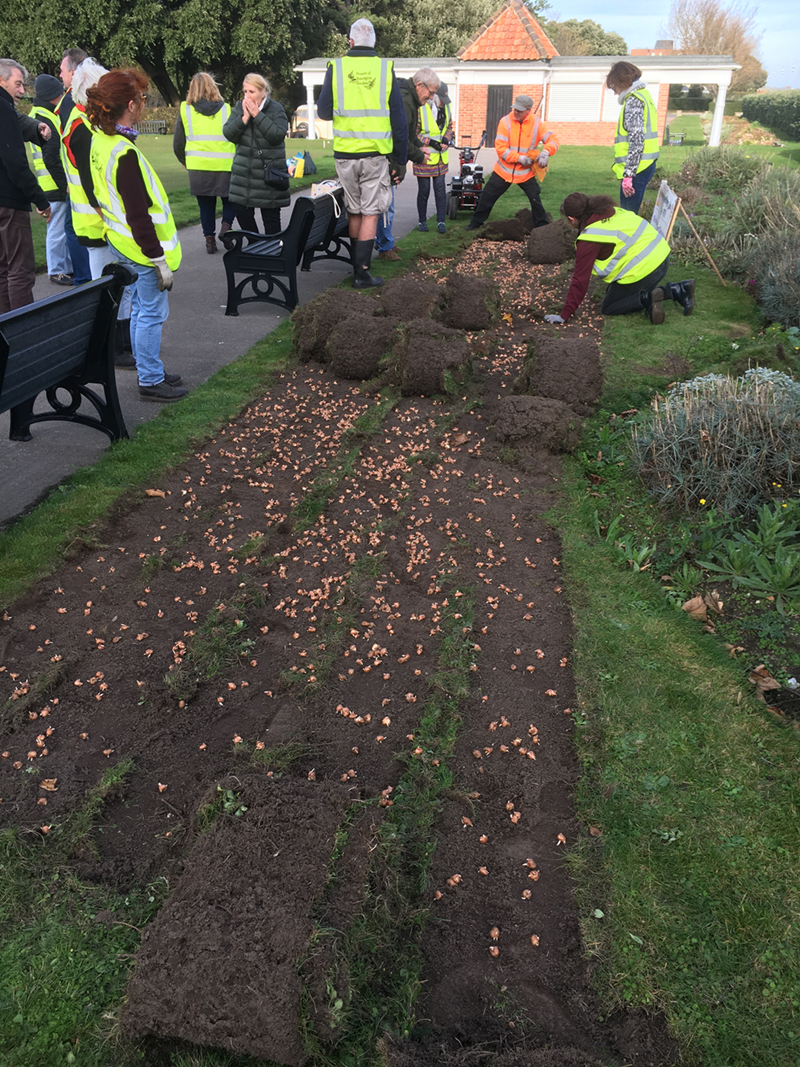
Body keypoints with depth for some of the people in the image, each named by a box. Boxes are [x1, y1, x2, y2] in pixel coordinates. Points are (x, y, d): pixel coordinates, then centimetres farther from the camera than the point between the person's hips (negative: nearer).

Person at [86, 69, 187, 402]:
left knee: (140, 309, 18)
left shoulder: (100, 140, 5)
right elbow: (138, 216, -24)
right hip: (142, 248, -10)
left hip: (123, 243, 10)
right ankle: (150, 381, 10)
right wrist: (160, 260, -20)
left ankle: (149, 371, 31)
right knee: (152, 314, 1)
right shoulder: (124, 153, -23)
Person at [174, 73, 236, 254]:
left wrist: (184, 161, 25)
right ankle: (226, 225, -9)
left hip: (198, 166, 1)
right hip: (224, 165, -1)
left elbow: (177, 144, 8)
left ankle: (209, 239, 11)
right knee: (230, 200, 15)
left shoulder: (185, 110, 5)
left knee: (206, 205, 13)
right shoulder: (226, 109, 2)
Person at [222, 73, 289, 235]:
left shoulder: (276, 109, -4)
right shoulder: (240, 107, 7)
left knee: (271, 215, 0)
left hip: (269, 172, -4)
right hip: (244, 171, 4)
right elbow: (228, 133, -1)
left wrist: (257, 115, -19)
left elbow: (278, 135, -19)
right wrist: (244, 118, -15)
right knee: (241, 210, 2)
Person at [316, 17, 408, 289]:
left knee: (354, 211, 14)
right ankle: (362, 273, -2)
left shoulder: (336, 68, 0)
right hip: (376, 154, -1)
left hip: (345, 154, 2)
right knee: (371, 213, 3)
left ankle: (358, 266, 23)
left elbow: (323, 112, 5)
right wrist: (401, 160, 7)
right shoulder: (385, 69, 0)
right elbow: (399, 120, 0)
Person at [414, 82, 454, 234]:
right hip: (423, 157, -5)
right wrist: (431, 143, -19)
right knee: (424, 190, 4)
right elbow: (413, 134, -13)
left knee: (440, 189, 3)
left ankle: (441, 221, 10)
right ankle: (422, 221, 18)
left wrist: (446, 139, -3)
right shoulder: (420, 109, -16)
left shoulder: (446, 107, 5)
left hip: (441, 157, 5)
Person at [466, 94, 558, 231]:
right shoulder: (506, 121, -12)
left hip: (526, 173, 0)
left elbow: (553, 140, -7)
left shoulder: (536, 123, -8)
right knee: (486, 197, 6)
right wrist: (520, 158, -23)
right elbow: (500, 148, -17)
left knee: (536, 200, -3)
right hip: (503, 171, 0)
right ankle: (475, 223, 24)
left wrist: (546, 152, -29)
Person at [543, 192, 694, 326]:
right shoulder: (611, 211, 10)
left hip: (643, 269, -8)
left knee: (608, 308, 9)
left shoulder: (589, 240, -13)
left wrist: (564, 315, -8)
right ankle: (678, 290, 12)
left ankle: (647, 299, -13)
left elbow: (580, 280, -13)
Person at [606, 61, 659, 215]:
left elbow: (636, 140, -20)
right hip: (644, 166, 10)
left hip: (636, 168, -10)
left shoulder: (633, 101, -11)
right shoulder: (642, 95, 20)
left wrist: (628, 174, -22)